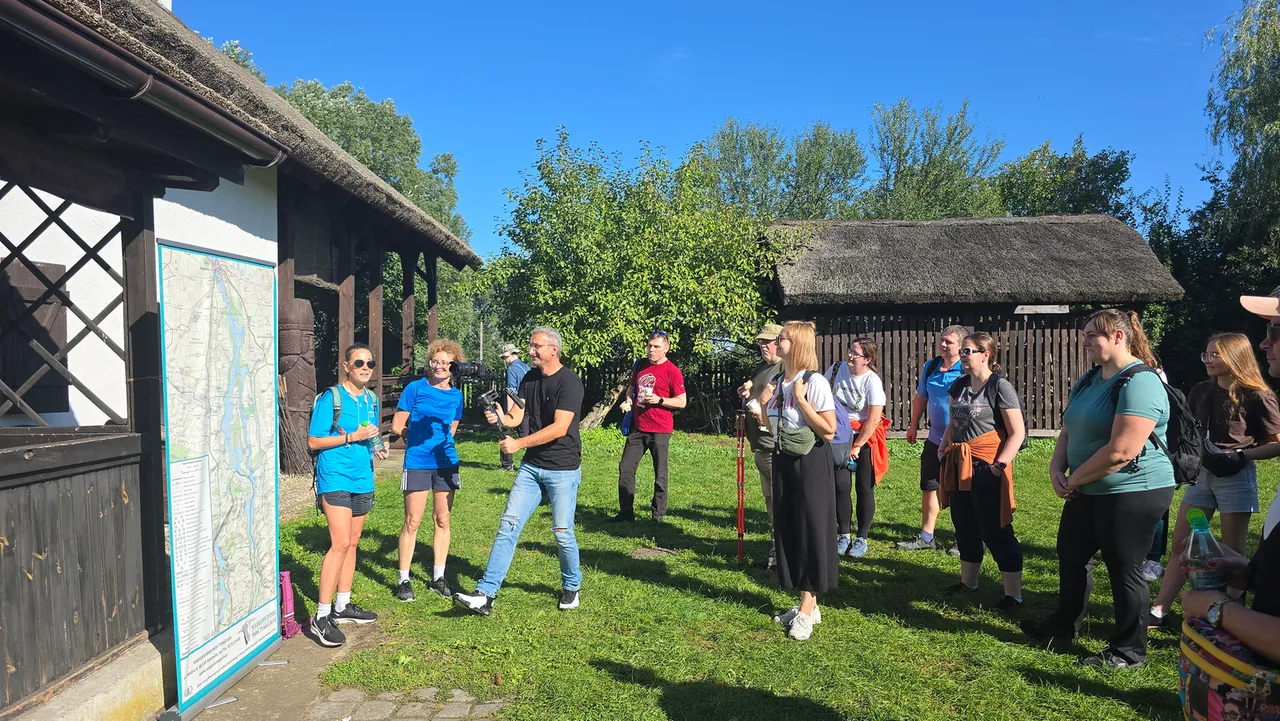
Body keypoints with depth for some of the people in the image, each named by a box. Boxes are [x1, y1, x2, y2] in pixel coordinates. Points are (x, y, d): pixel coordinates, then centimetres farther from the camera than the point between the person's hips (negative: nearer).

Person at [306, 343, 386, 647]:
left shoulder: (372, 400, 11)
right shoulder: (331, 398, -9)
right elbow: (313, 441, -10)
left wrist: (376, 450, 2)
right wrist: (351, 437, -17)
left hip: (362, 479, 7)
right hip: (335, 478, -7)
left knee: (352, 543, 12)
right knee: (340, 543, -14)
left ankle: (342, 606, 24)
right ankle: (322, 616, -7)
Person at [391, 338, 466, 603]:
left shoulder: (456, 395, 6)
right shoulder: (415, 388, -5)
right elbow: (396, 426, -3)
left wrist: (439, 441, 7)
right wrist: (417, 439, 8)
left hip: (445, 463, 4)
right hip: (417, 463, -3)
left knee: (442, 521, 10)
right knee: (412, 522, -1)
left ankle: (438, 577, 22)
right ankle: (404, 580, 13)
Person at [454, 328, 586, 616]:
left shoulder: (569, 382, -15)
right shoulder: (529, 379, 8)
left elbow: (559, 428, -21)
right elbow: (516, 416, 2)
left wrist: (518, 443, -21)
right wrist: (500, 418, -21)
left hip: (563, 469, -6)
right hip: (531, 466, 6)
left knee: (562, 533, 3)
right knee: (508, 525, -1)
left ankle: (571, 587, 28)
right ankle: (485, 594, 0)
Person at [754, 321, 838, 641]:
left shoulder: (815, 382, -16)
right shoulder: (775, 382, 6)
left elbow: (829, 430, -19)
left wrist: (801, 400, -23)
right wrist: (762, 404, -2)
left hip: (810, 462, -7)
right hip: (783, 460, 8)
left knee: (810, 530, 0)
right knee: (788, 529, 11)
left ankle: (807, 610, 11)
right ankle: (807, 604, 24)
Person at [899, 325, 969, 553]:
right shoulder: (930, 366, 4)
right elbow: (920, 398, 16)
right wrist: (913, 426, 19)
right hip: (935, 439, 6)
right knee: (928, 487, 13)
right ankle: (926, 537, 26)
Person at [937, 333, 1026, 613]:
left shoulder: (1000, 386, -11)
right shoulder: (960, 385, 9)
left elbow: (1018, 433, -14)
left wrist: (1000, 465, -18)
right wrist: (943, 450, 6)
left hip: (986, 468, -7)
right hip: (959, 468, 7)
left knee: (996, 532, -1)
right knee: (965, 528, 17)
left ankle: (1013, 595, 10)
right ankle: (967, 582, 32)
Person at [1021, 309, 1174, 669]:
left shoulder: (1139, 383, -21)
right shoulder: (1089, 380, 9)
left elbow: (1121, 452, -28)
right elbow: (1068, 431, 13)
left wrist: (1074, 479, -16)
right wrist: (1057, 470, -4)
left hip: (1133, 493, -9)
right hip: (1089, 491, 10)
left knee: (1123, 570, 3)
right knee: (1071, 556, 19)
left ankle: (1129, 651, 21)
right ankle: (1063, 625, 37)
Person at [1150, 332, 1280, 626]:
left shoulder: (1255, 397, -10)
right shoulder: (1201, 391, 5)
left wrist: (1242, 455, -17)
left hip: (1235, 478, -5)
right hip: (1201, 474, 5)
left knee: (1231, 551, 4)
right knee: (1181, 543, 7)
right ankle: (1158, 610, 11)